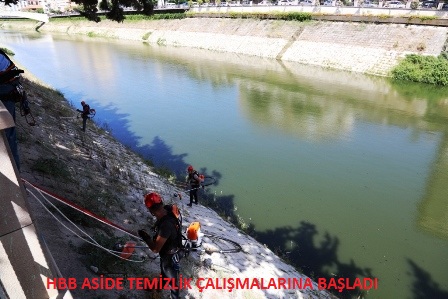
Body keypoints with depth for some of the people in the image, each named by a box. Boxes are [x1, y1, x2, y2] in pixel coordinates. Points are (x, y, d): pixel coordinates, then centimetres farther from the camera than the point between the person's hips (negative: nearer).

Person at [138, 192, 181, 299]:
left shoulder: (166, 225, -44)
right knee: (164, 270, 36)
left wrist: (145, 237, -19)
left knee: (172, 278, 19)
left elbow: (155, 249, -34)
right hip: (165, 252, 9)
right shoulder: (167, 210, -22)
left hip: (170, 256, -8)